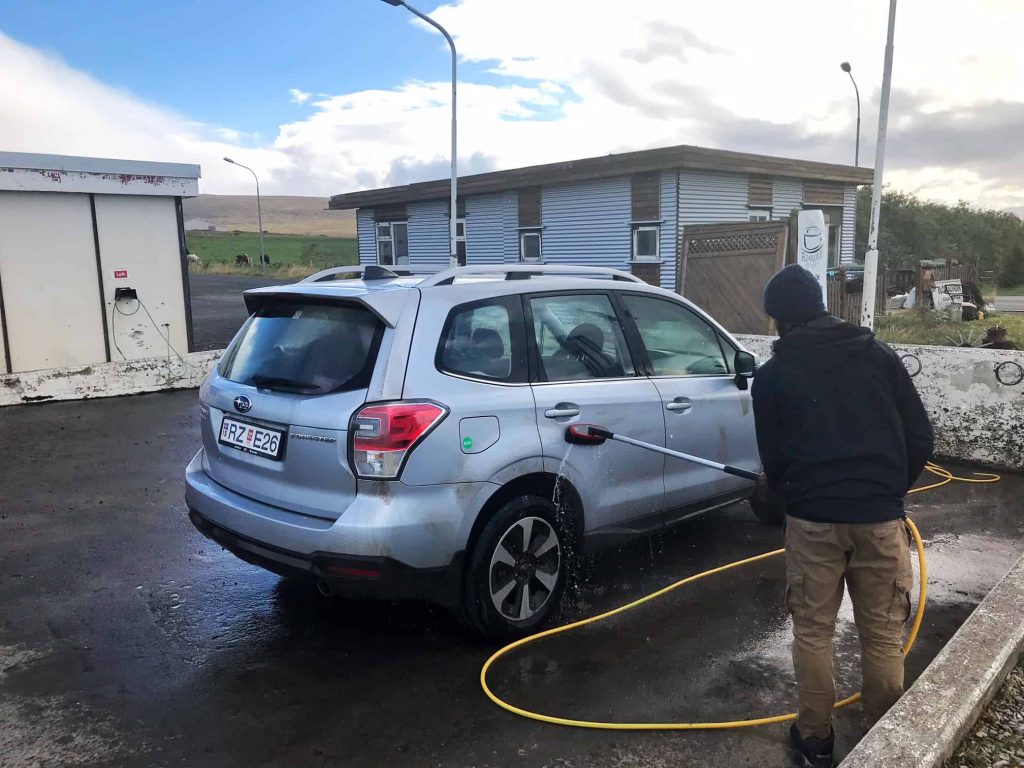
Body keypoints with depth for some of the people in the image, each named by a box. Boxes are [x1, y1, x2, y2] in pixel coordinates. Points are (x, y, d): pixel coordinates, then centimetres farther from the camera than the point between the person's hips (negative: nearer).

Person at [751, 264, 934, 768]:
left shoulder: (772, 376, 3)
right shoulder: (879, 355, 7)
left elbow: (773, 460, 5)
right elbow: (921, 439, 6)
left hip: (812, 518, -1)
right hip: (879, 516, 2)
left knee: (812, 631, 13)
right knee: (883, 635, 13)